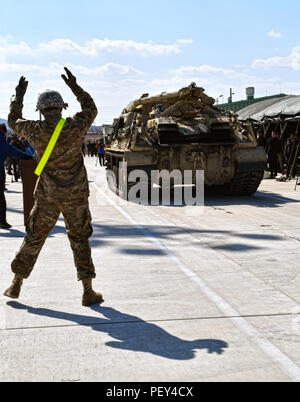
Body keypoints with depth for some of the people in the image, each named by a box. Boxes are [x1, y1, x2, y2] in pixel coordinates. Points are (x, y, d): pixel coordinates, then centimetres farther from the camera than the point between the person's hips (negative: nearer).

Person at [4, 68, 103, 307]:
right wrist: (75, 87, 18)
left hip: (47, 196, 1)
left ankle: (16, 285, 24)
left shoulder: (36, 131, -8)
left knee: (34, 239, 13)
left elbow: (13, 121, 15)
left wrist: (19, 96, 25)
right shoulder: (76, 127, -9)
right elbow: (91, 109, 13)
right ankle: (88, 291, 8)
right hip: (76, 195, 0)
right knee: (80, 240, 9)